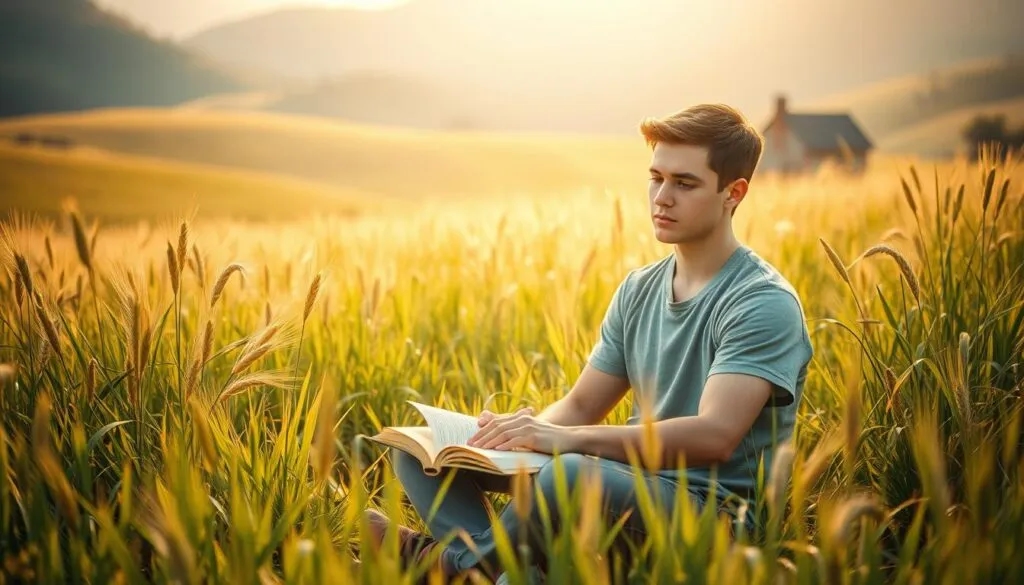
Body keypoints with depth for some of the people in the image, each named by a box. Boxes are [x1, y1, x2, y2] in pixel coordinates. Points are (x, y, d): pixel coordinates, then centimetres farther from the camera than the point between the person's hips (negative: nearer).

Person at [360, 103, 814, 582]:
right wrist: (529, 429, -11)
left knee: (569, 475, -40)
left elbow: (714, 436, -25)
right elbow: (581, 406, 13)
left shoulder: (765, 304, -12)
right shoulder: (638, 290, 12)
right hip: (631, 481, 8)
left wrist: (564, 437, -30)